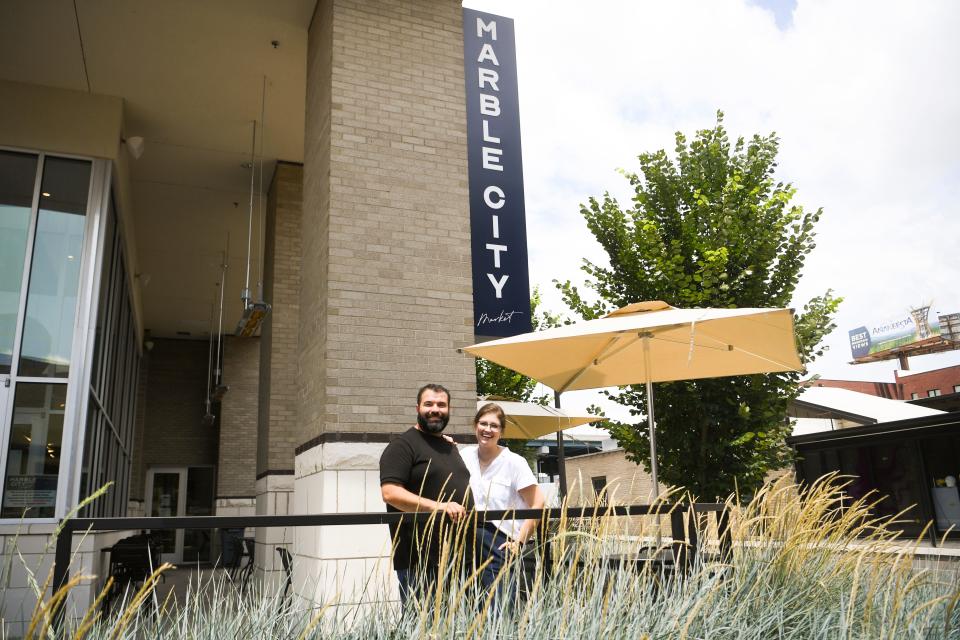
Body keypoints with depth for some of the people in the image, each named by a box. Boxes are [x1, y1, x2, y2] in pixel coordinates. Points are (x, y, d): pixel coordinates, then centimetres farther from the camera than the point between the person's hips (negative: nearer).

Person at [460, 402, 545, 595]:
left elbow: (537, 504, -4)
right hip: (470, 534, 4)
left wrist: (519, 542, -9)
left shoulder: (514, 462, -3)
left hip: (500, 540, -3)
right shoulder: (465, 455, 8)